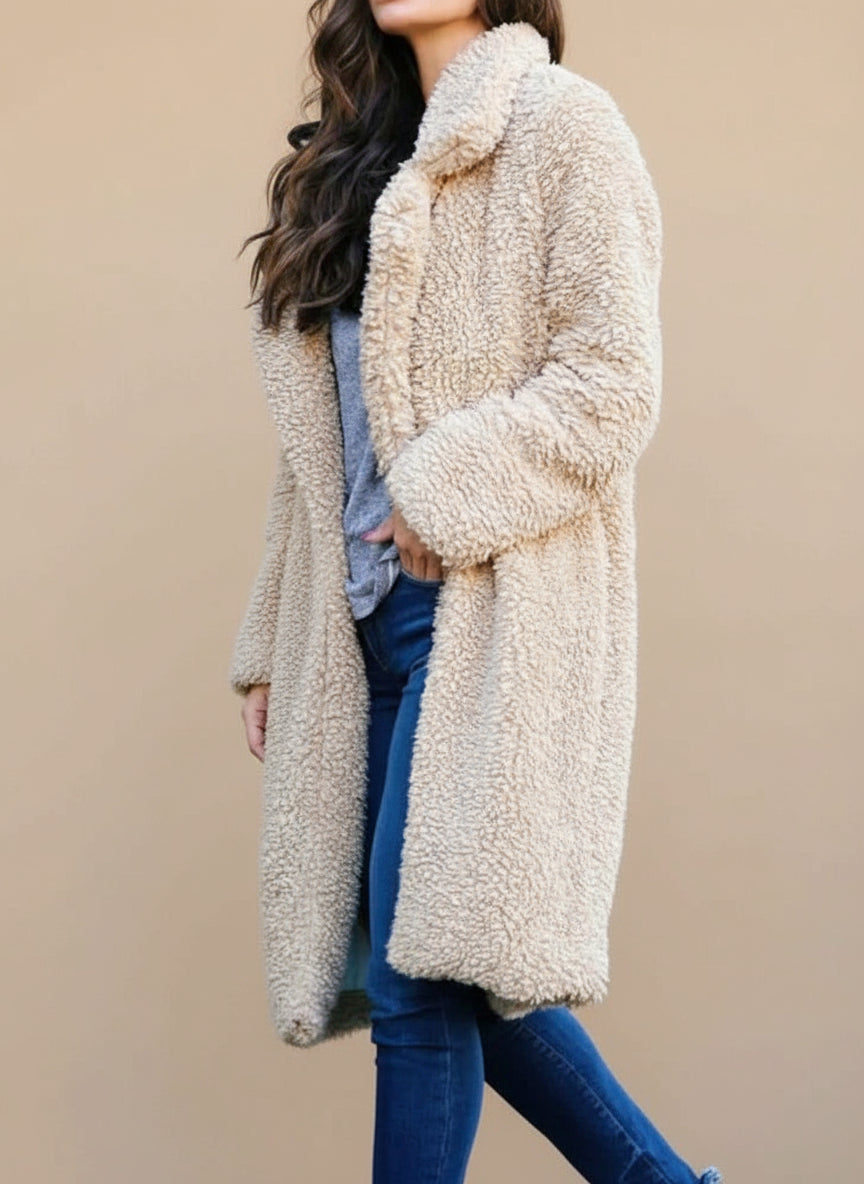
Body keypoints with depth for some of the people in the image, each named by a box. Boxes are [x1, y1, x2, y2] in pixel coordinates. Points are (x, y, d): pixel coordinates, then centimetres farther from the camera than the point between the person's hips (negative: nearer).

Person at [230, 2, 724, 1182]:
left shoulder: (563, 126, -1)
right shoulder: (362, 162, 20)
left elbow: (613, 385, -11)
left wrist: (446, 497, -16)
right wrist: (273, 645, 15)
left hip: (491, 609, -7)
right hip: (371, 616, 7)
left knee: (422, 976, -7)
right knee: (458, 966, 8)